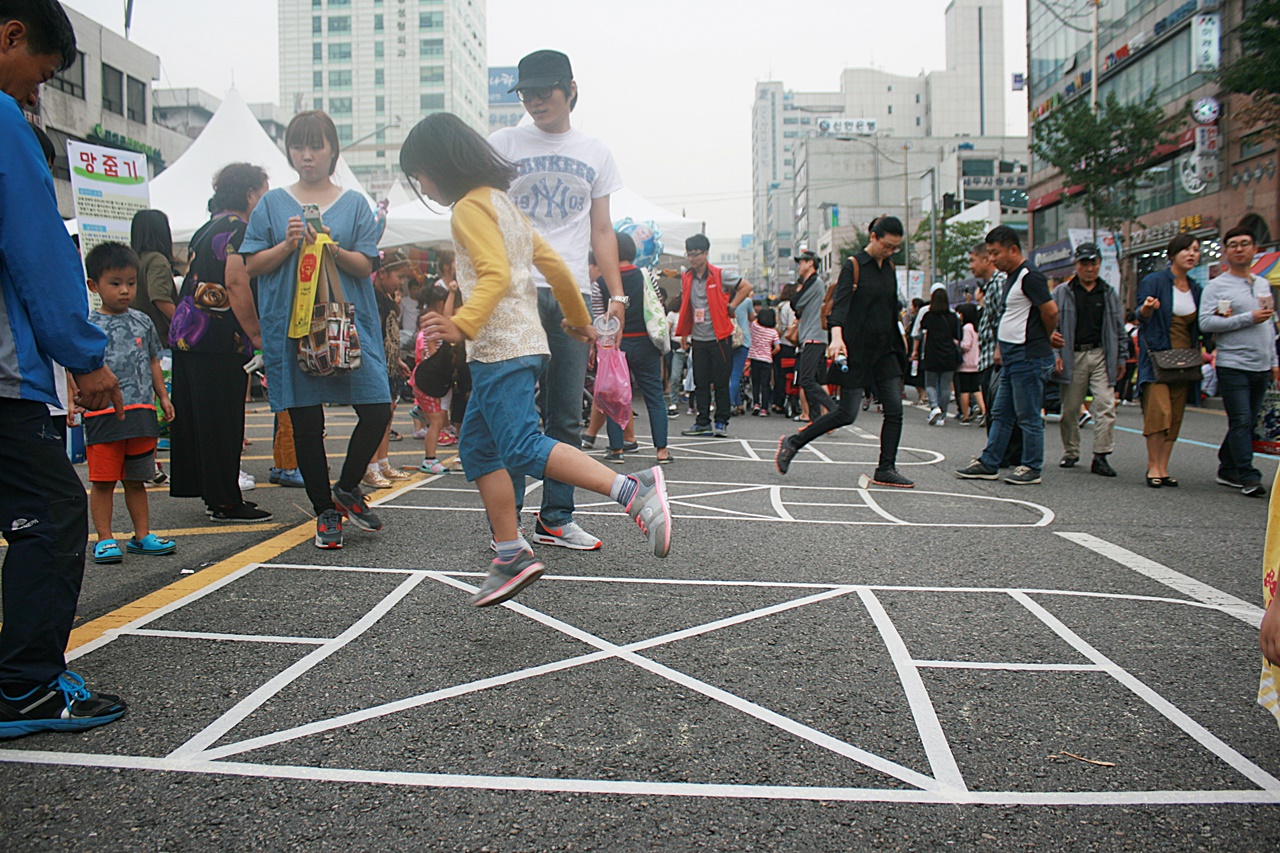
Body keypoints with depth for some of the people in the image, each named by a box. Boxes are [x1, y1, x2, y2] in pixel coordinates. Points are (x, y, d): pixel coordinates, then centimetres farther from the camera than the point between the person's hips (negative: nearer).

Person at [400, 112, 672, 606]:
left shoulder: (471, 205, -7)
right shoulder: (501, 202, 21)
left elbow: (496, 274, -22)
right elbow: (554, 265, 22)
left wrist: (463, 326, -35)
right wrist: (578, 319, 32)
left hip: (503, 348, -10)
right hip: (505, 351, 10)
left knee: (524, 450, -19)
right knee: (477, 448, 11)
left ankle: (633, 491, -26)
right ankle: (511, 556, 10)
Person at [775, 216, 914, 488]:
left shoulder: (889, 268, 13)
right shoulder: (853, 266, -8)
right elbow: (840, 303, -21)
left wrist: (899, 342, 21)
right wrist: (837, 336, -37)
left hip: (885, 350, 7)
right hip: (857, 350, -7)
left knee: (895, 410, -2)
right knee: (847, 413, -6)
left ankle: (886, 470, 7)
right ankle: (792, 443, 10)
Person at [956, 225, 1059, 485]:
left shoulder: (1029, 276, -15)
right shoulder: (1012, 277, 16)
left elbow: (1050, 310, -19)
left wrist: (1043, 339, -3)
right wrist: (1001, 349, 14)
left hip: (1028, 357, -10)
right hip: (1012, 357, 10)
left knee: (1028, 416, -1)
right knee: (1001, 414, 12)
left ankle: (1031, 468, 8)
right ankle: (988, 463, 18)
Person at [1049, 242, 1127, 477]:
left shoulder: (1109, 293, 13)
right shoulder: (1062, 292, 5)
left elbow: (1119, 328, 17)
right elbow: (1052, 325, 2)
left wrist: (1121, 357, 14)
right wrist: (1055, 355, -7)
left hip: (1101, 355, 1)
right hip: (1072, 356, -1)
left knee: (1106, 405, -9)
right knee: (1070, 409, 5)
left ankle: (1101, 456, -6)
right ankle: (1070, 453, 21)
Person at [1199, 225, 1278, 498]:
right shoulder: (1217, 286, -3)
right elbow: (1205, 323, -15)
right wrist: (1248, 318, -17)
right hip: (1233, 365, -6)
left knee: (1247, 424, 9)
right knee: (1241, 422, -9)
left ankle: (1227, 469, 18)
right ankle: (1248, 477, -7)